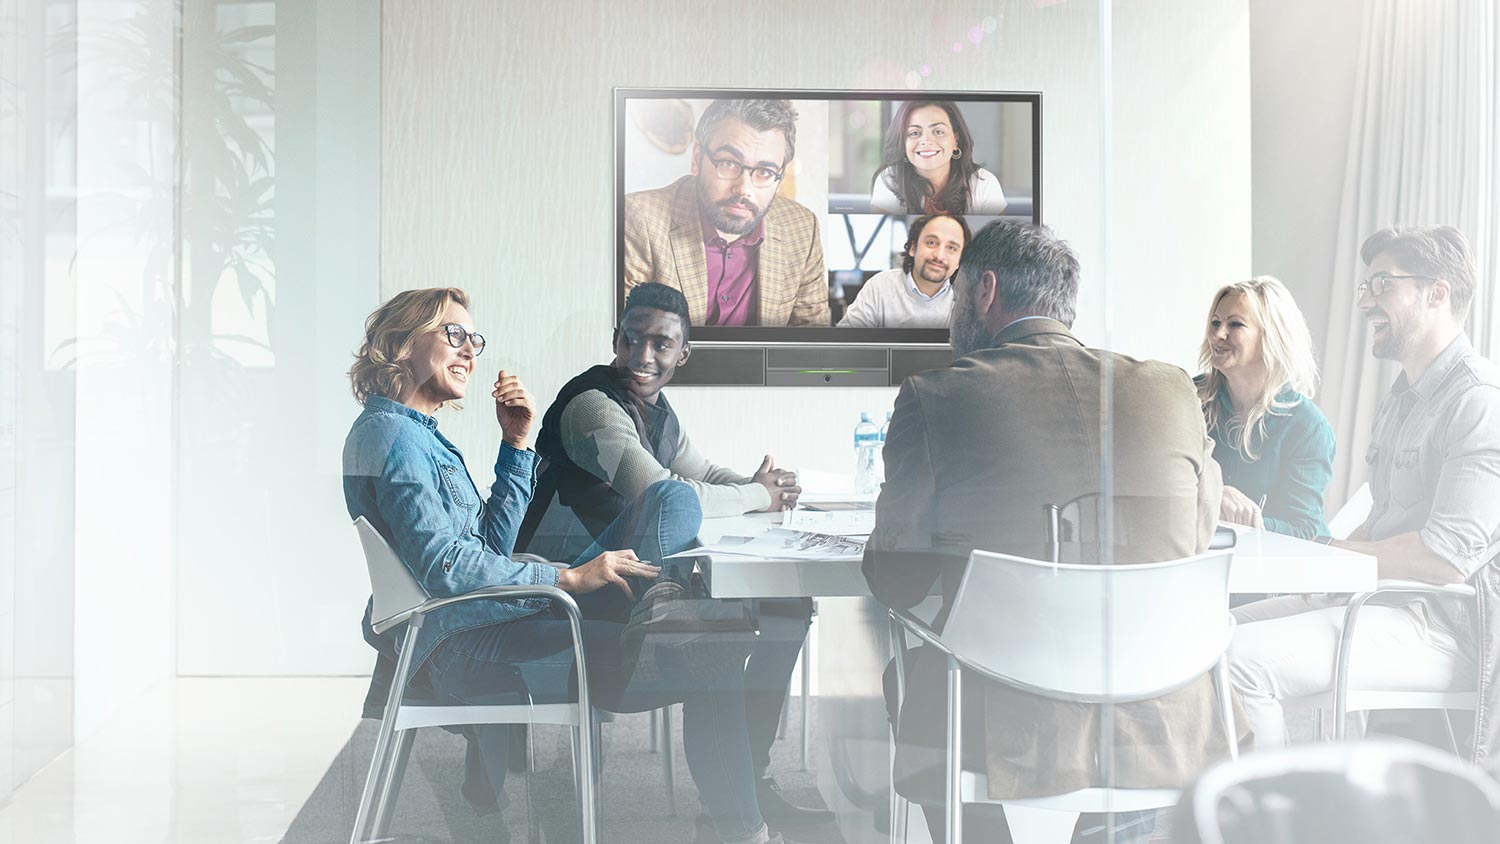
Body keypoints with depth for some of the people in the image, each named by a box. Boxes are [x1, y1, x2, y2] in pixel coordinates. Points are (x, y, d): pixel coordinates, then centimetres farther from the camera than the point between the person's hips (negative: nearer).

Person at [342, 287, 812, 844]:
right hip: (455, 646, -10)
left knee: (672, 499, 5)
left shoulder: (415, 434, 21)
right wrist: (568, 578, -18)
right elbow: (446, 567, -21)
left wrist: (517, 445, 10)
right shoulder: (392, 433, -10)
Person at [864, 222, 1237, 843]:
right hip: (1162, 735, 3)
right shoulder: (1171, 391, 1)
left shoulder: (933, 399, -7)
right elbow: (1194, 547, 14)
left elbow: (897, 586, 0)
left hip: (1004, 742, -2)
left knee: (902, 666, 27)